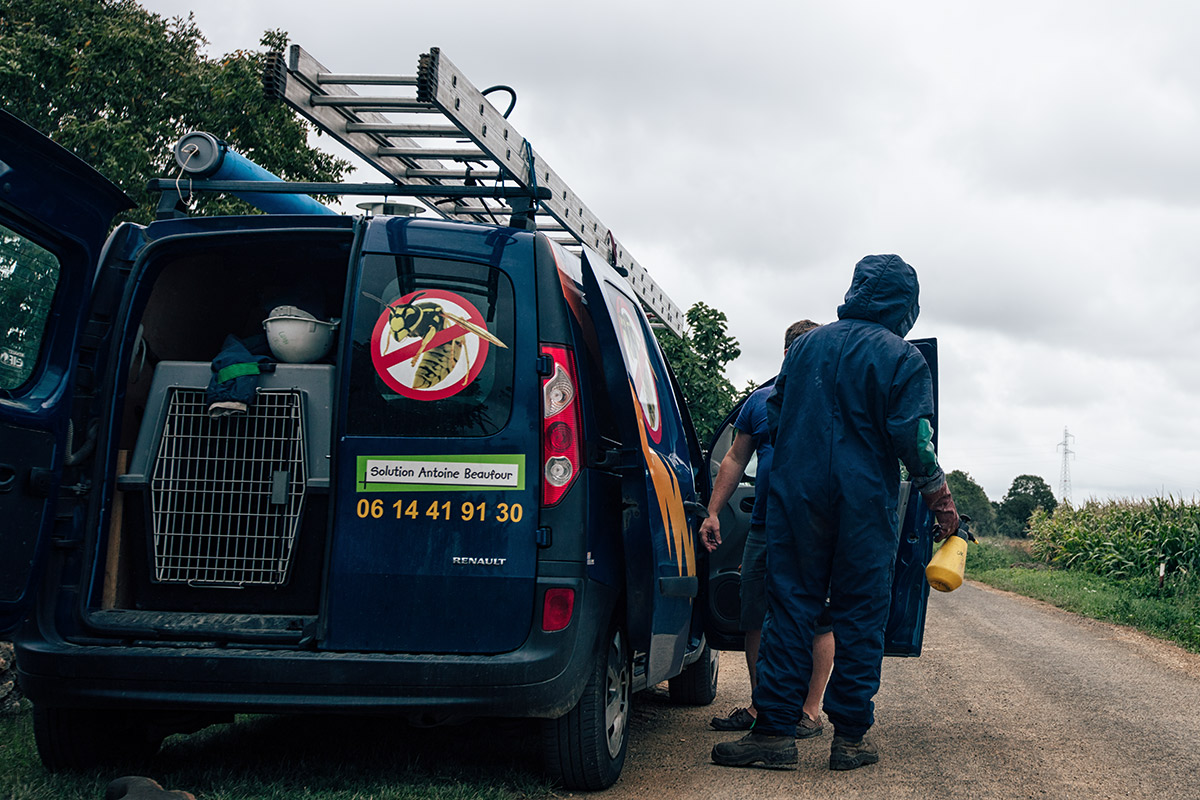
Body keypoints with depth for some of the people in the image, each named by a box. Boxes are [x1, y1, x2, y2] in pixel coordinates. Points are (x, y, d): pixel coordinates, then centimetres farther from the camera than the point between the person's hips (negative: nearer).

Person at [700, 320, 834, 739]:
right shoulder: (761, 400, 13)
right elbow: (735, 460, 17)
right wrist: (712, 512, 11)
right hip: (764, 528, 4)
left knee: (818, 621, -2)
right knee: (757, 621, 6)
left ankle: (811, 710, 6)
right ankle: (760, 707, 18)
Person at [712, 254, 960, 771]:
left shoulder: (805, 346, 10)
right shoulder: (902, 359, -3)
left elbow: (773, 419, 16)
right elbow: (914, 441, -9)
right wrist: (941, 500, 1)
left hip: (796, 496, 3)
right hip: (864, 505, -3)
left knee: (790, 608, 4)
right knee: (859, 617, 4)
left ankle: (774, 730, -1)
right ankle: (850, 736, 6)